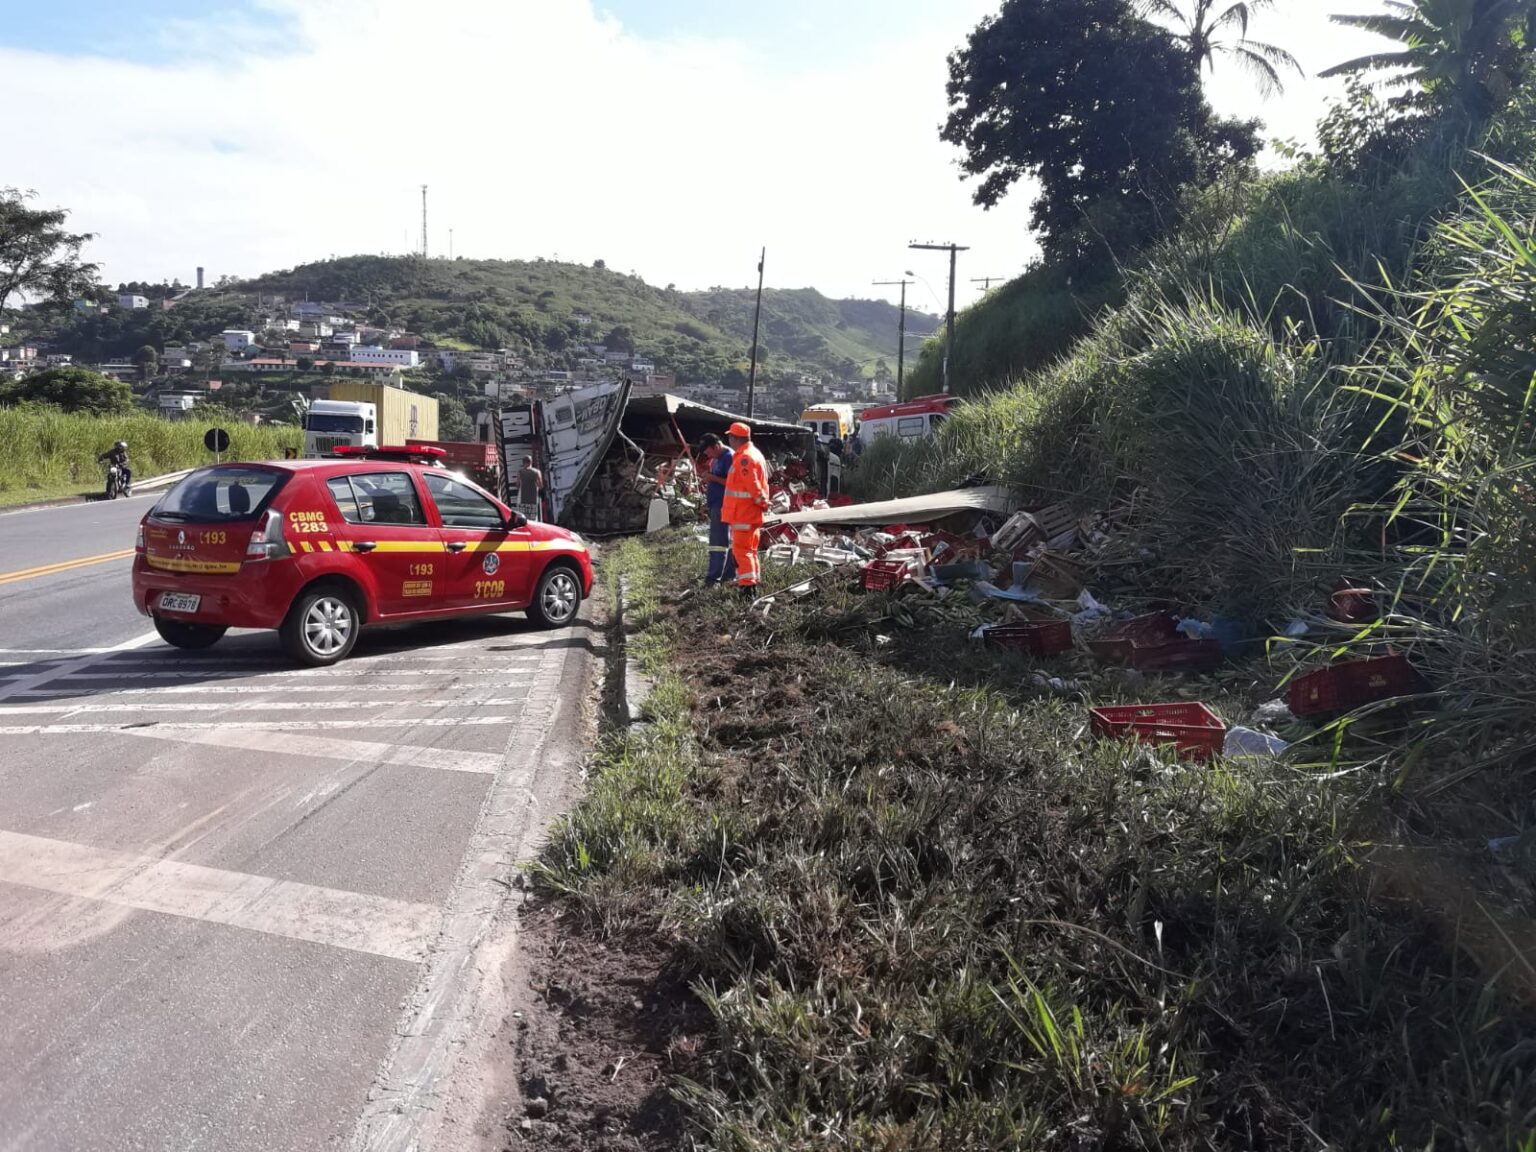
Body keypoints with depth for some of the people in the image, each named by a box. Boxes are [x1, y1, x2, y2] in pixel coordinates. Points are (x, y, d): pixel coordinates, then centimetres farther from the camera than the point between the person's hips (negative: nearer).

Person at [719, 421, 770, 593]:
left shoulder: (744, 458, -20)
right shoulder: (754, 453, 14)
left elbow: (754, 485, -22)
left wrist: (762, 502, -11)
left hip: (743, 513, -10)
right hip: (752, 513, 10)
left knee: (741, 550, -8)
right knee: (749, 549, 17)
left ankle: (748, 585, -10)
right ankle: (751, 581, 25)